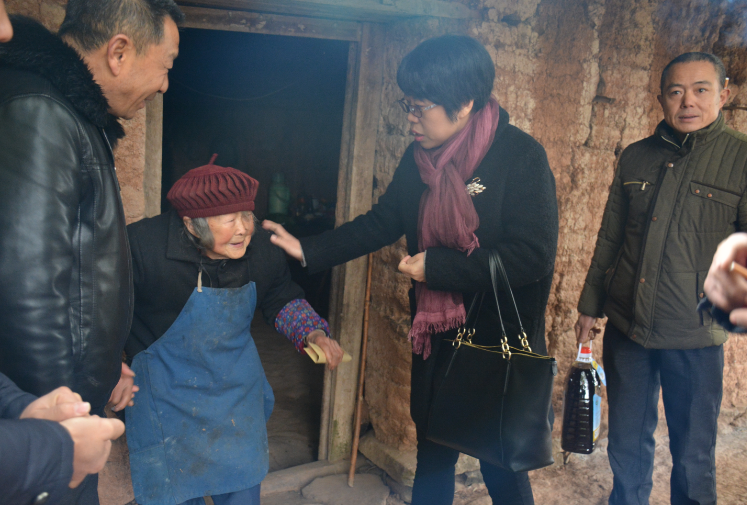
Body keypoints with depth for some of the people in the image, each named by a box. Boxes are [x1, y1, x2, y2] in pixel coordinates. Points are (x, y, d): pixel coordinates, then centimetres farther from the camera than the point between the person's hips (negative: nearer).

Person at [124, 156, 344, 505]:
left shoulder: (262, 250, -11)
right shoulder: (142, 245, -25)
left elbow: (282, 299, 7)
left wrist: (313, 333, -8)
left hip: (238, 395, 3)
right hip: (167, 401, -3)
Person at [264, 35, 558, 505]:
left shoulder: (521, 155, -17)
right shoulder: (421, 157, 2)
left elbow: (535, 254, -22)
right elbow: (381, 222, 10)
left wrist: (437, 265, -20)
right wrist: (308, 250, 3)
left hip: (501, 342, -5)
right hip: (436, 336, 6)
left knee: (502, 466, 12)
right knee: (432, 455, 18)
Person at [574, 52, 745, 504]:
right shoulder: (636, 157, 6)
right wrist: (591, 305, 14)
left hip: (696, 338, -3)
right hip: (626, 330, 3)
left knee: (693, 459, 11)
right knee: (627, 448, 17)